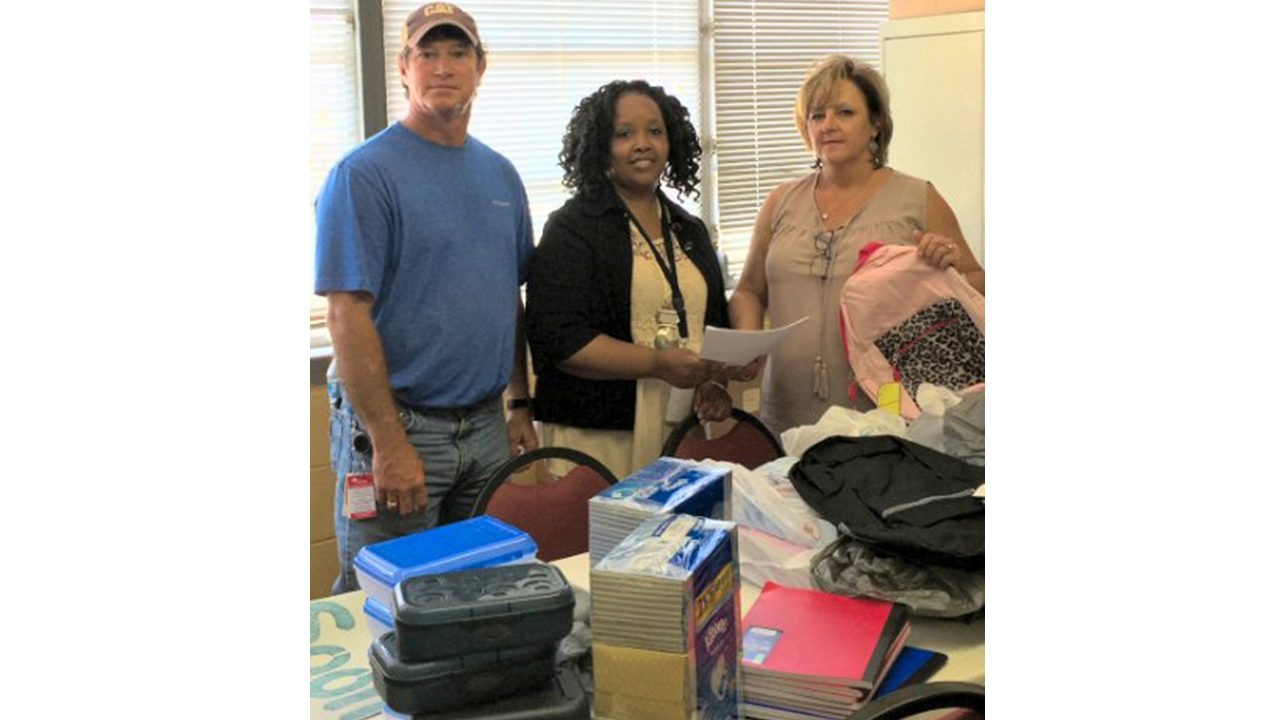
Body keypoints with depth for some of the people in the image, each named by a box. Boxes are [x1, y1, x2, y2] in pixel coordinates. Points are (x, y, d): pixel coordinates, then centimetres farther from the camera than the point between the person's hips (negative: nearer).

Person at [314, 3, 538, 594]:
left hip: (486, 426, 6)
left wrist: (521, 405, 12)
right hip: (399, 426, -6)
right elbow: (348, 316, -15)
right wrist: (389, 443, -19)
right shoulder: (365, 173, -10)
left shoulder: (500, 174, 11)